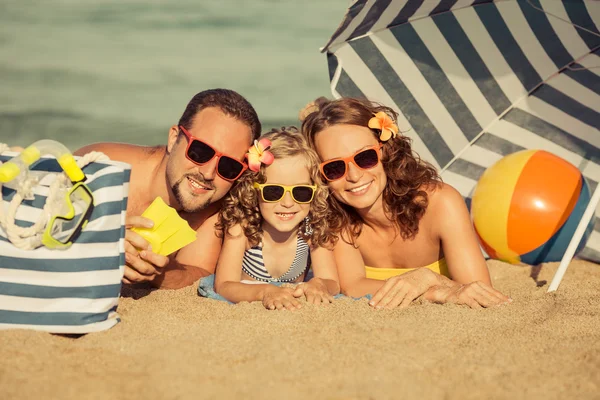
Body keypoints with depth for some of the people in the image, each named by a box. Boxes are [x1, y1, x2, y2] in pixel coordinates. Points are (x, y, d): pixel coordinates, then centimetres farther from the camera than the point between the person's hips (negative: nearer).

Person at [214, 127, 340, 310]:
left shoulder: (315, 228, -13)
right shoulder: (241, 226, -21)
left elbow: (332, 284, -16)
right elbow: (223, 286, -28)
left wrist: (319, 284, -41)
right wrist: (264, 292, -47)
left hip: (295, 309, 3)